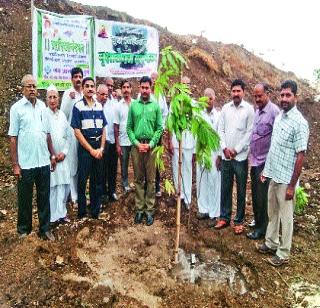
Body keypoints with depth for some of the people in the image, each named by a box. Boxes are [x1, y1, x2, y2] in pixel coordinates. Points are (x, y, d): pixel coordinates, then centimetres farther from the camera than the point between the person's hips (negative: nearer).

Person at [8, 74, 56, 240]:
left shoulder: (42, 106, 6)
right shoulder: (17, 108, -5)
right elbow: (13, 138, -6)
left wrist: (52, 155, 12)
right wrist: (15, 164, -8)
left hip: (43, 161, 3)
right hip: (25, 163, -3)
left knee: (44, 197, 11)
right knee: (25, 198, 11)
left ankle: (45, 229, 24)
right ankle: (24, 229, 29)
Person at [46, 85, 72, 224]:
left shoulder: (62, 115, 9)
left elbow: (69, 135, 11)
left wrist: (64, 152, 0)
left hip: (62, 156, 5)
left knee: (64, 185, 8)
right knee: (51, 186, 0)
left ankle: (61, 212, 24)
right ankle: (53, 215, 12)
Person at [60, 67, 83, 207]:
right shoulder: (68, 93, -4)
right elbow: (63, 114, -11)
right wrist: (70, 99, -21)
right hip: (72, 132, -4)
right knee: (73, 165, 1)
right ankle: (74, 197, 8)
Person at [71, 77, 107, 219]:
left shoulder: (99, 106, 9)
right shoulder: (78, 106, -6)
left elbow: (103, 129, 10)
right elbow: (77, 132, -10)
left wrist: (101, 148, -2)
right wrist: (91, 150, -11)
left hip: (99, 146, 4)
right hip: (85, 147, -4)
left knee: (98, 179, 11)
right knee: (83, 179, 3)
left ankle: (95, 209, 24)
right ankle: (82, 211, 18)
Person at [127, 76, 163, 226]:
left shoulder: (156, 106, 4)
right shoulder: (133, 105, 7)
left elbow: (159, 128, 0)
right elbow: (129, 127, 5)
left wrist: (150, 144, -11)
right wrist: (137, 143, -8)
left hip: (151, 146, -1)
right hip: (136, 146, 1)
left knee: (151, 179, 4)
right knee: (138, 179, 8)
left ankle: (149, 210, 12)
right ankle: (139, 209, 17)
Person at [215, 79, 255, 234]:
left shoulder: (249, 109, -5)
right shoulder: (225, 108, 7)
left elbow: (250, 132, -7)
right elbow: (221, 130, 7)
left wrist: (236, 150, -10)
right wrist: (225, 148, -5)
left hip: (241, 156, -3)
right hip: (226, 155, 4)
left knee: (241, 190, 6)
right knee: (225, 188, 11)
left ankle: (239, 221, 19)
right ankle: (224, 217, 24)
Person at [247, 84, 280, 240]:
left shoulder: (274, 111, -15)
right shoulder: (257, 111, 10)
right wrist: (251, 154, 14)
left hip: (265, 161, -8)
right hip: (255, 160, 8)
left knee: (262, 196, 3)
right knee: (255, 194, 18)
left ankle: (261, 228, 18)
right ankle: (258, 222, 35)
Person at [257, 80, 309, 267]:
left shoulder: (299, 123, -17)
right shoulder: (279, 117, 8)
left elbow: (300, 156, -17)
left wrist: (292, 185, -16)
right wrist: (267, 170, 15)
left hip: (286, 179, -7)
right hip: (274, 175, 8)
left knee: (286, 217, 6)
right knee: (273, 213, 20)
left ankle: (284, 254, 22)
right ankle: (271, 243, 37)